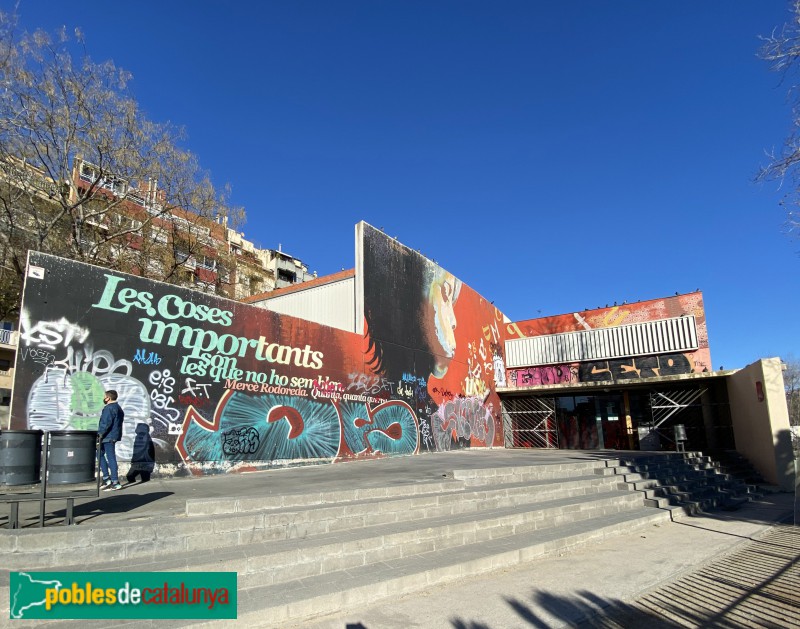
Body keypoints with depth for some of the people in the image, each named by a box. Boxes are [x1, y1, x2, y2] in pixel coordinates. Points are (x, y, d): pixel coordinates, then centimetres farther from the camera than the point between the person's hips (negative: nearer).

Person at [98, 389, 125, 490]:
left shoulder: (109, 408, -14)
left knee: (111, 458, -6)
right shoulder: (118, 408, 17)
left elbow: (106, 423, -23)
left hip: (108, 437, -10)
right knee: (100, 454, 20)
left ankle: (115, 482, -3)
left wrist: (100, 433, -18)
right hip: (114, 436, 10)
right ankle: (106, 478, 18)